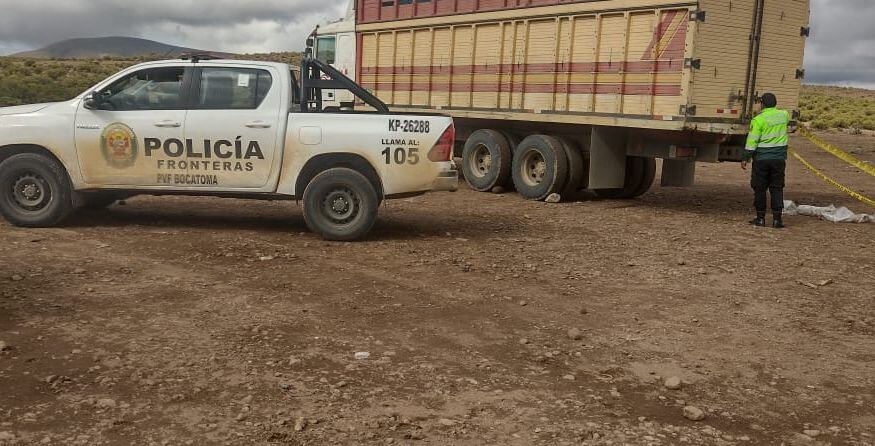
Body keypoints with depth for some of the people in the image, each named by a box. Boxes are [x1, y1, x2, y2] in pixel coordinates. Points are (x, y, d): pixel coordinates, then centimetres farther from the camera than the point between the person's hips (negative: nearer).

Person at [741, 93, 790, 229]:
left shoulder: (759, 119, -10)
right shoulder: (784, 115, 5)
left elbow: (752, 141, -13)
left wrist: (745, 158, -7)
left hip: (761, 158, -4)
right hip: (779, 158, 4)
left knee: (760, 188, 5)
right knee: (777, 188, 7)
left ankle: (760, 218, 8)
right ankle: (777, 218, 2)